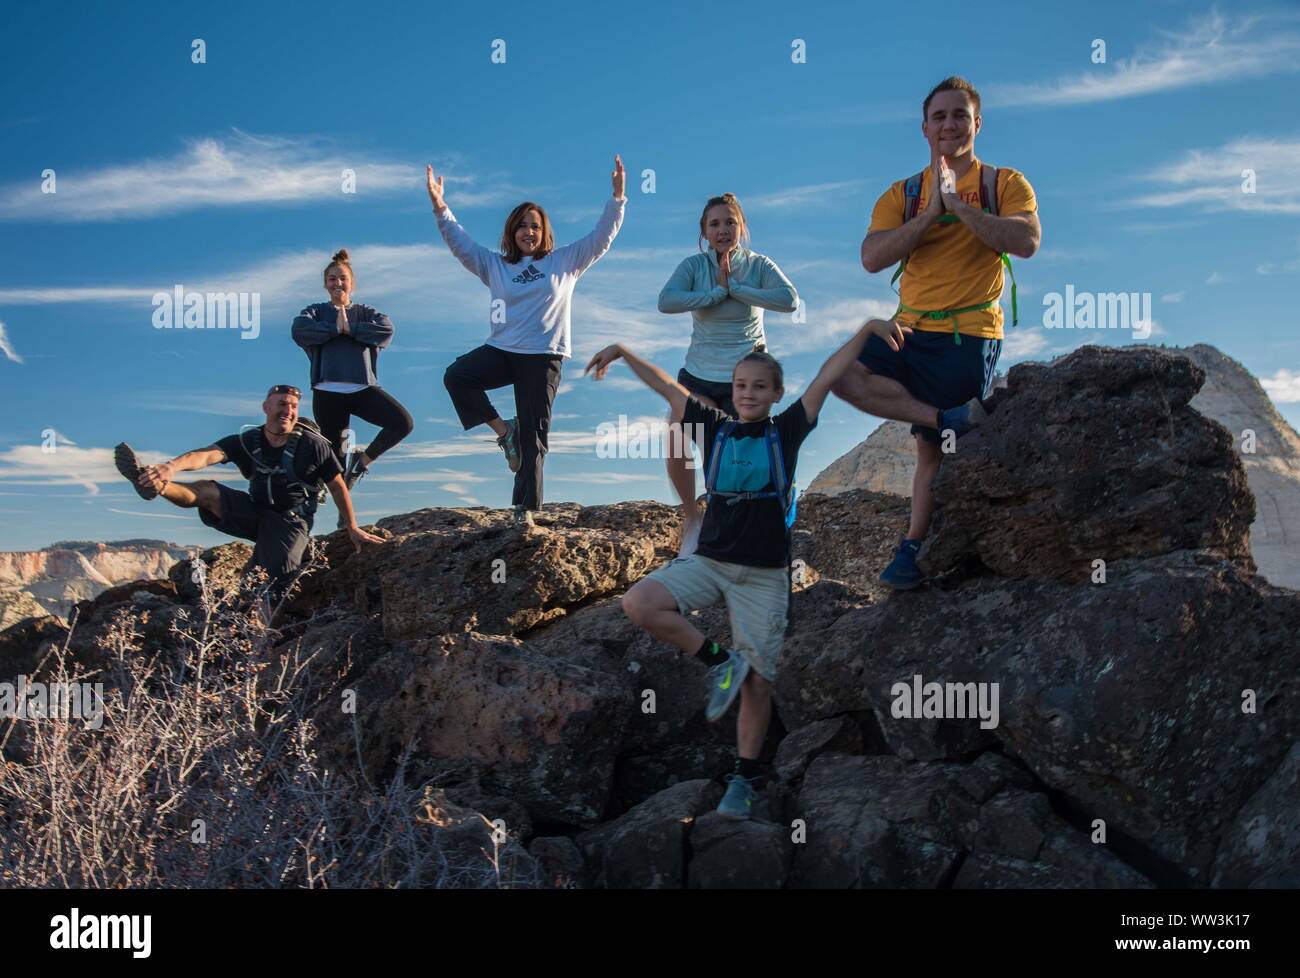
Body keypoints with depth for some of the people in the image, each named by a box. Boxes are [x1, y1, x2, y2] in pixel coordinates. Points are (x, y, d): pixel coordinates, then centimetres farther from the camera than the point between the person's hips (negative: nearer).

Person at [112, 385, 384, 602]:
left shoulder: (313, 445, -13)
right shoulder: (247, 441, -7)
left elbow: (337, 485, -3)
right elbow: (207, 455, -25)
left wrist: (352, 528, 2)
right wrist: (172, 466, -46)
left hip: (290, 521, -2)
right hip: (255, 512, 2)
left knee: (274, 586, -24)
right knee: (207, 490, -23)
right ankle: (152, 484, -46)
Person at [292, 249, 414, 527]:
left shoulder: (366, 313, 17)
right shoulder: (316, 312, 16)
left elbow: (386, 329, -6)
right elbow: (299, 331, -8)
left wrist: (349, 328, -8)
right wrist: (335, 328, -6)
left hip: (362, 389, 1)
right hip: (328, 392, 0)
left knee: (403, 422, -22)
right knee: (335, 456, -3)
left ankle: (363, 460, -2)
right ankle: (344, 509, 11)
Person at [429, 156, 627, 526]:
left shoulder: (565, 261, 10)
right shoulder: (495, 265, 14)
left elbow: (602, 236, 5)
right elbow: (461, 243, 7)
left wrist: (617, 197, -6)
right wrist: (440, 208, -6)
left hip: (543, 357, -2)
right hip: (501, 350, 2)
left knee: (533, 437, -2)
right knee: (456, 376, -26)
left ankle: (525, 508, 4)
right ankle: (504, 430, -9)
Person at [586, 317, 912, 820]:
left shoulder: (786, 432, 1)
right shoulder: (714, 429, 5)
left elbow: (826, 376, -1)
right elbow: (668, 387, 13)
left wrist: (867, 329, -3)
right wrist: (623, 351, 13)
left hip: (764, 574, -2)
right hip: (709, 560, 2)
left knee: (757, 684, -1)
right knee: (638, 603, -23)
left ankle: (743, 779, 16)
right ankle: (720, 661, -6)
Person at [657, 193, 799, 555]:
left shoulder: (758, 265, -4)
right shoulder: (694, 265, -3)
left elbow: (789, 300, -22)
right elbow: (666, 301, -20)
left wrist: (735, 287, -20)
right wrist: (716, 292, -20)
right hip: (699, 374, 1)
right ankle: (691, 517, 9)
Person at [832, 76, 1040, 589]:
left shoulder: (1005, 183, 3)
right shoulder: (902, 195, 9)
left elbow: (1027, 241, -16)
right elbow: (871, 258, -6)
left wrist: (959, 205, -19)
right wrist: (931, 213, -15)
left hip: (969, 336, -3)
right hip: (909, 329, 4)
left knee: (932, 446, -2)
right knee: (843, 374, -21)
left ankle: (912, 546, 12)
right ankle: (950, 419, -16)